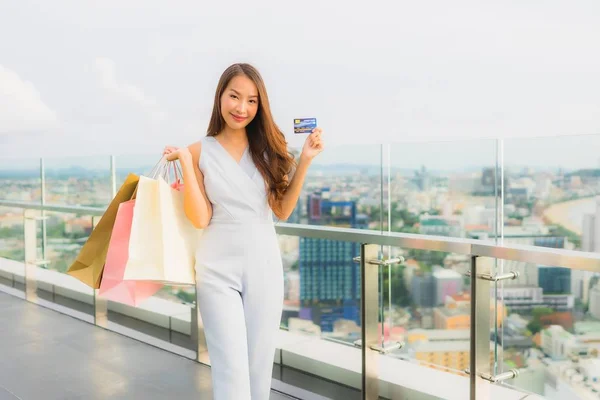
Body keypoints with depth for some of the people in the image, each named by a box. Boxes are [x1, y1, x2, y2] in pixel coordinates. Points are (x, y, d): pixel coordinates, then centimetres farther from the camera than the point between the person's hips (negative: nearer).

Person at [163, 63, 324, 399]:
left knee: (260, 370, 10)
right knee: (231, 372, -5)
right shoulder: (200, 152, -1)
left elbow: (282, 211, 5)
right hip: (218, 270, -2)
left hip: (264, 266, 2)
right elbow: (200, 219, -7)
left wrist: (304, 161, -3)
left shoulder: (268, 148, 5)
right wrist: (185, 165, -14)